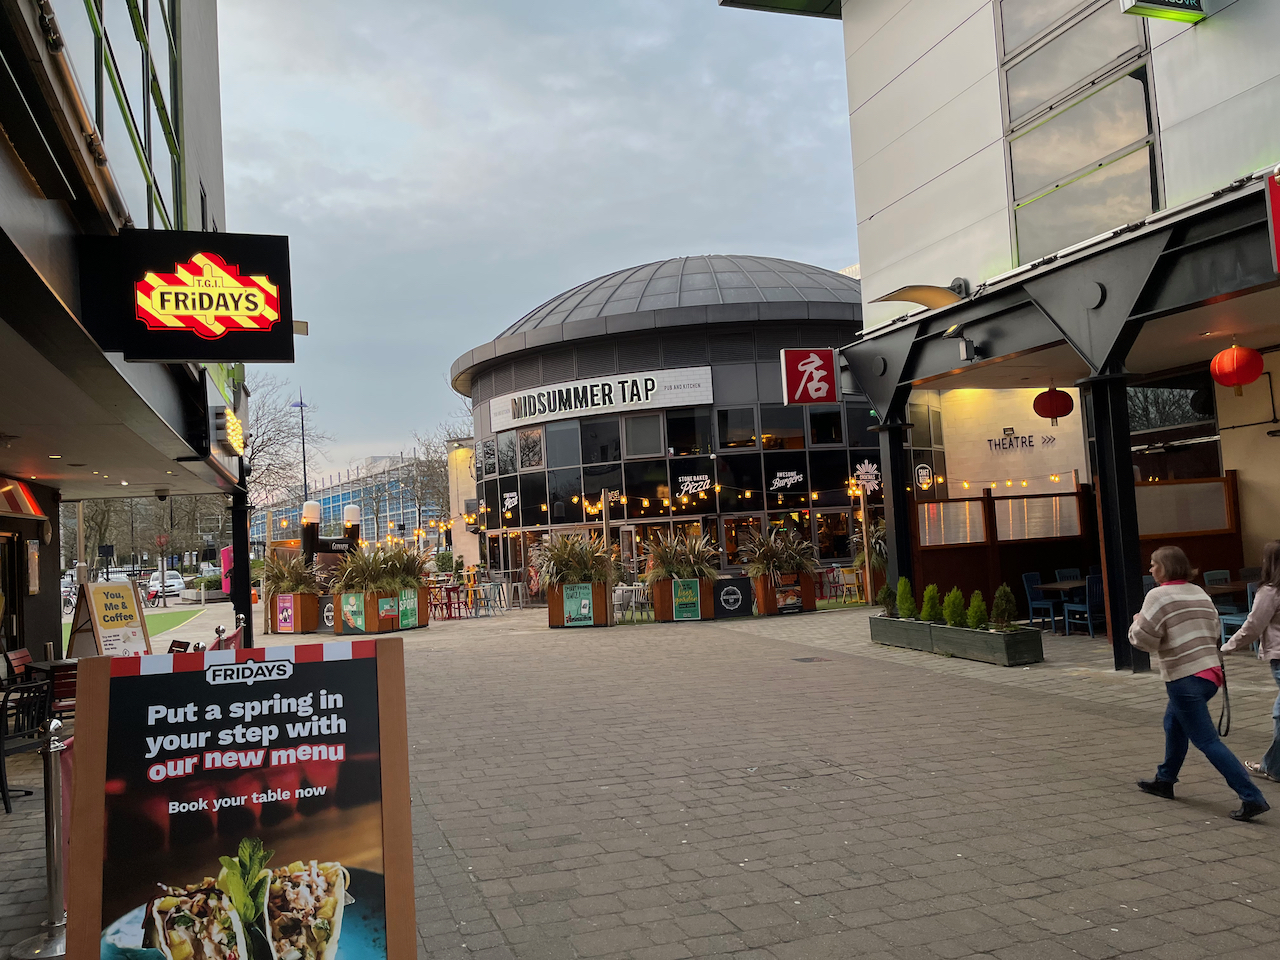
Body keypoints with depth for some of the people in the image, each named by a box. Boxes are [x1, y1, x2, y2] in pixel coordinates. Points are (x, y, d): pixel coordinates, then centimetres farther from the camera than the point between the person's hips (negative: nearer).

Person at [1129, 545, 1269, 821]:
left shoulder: (1158, 596, -12)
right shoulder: (1199, 593, 10)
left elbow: (1143, 638, -15)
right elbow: (1215, 630, 14)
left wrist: (1137, 623, 5)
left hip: (1185, 679, -9)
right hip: (1211, 672, 9)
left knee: (1207, 741, -5)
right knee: (1173, 723, 24)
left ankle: (1252, 797, -9)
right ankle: (1165, 780, 34)